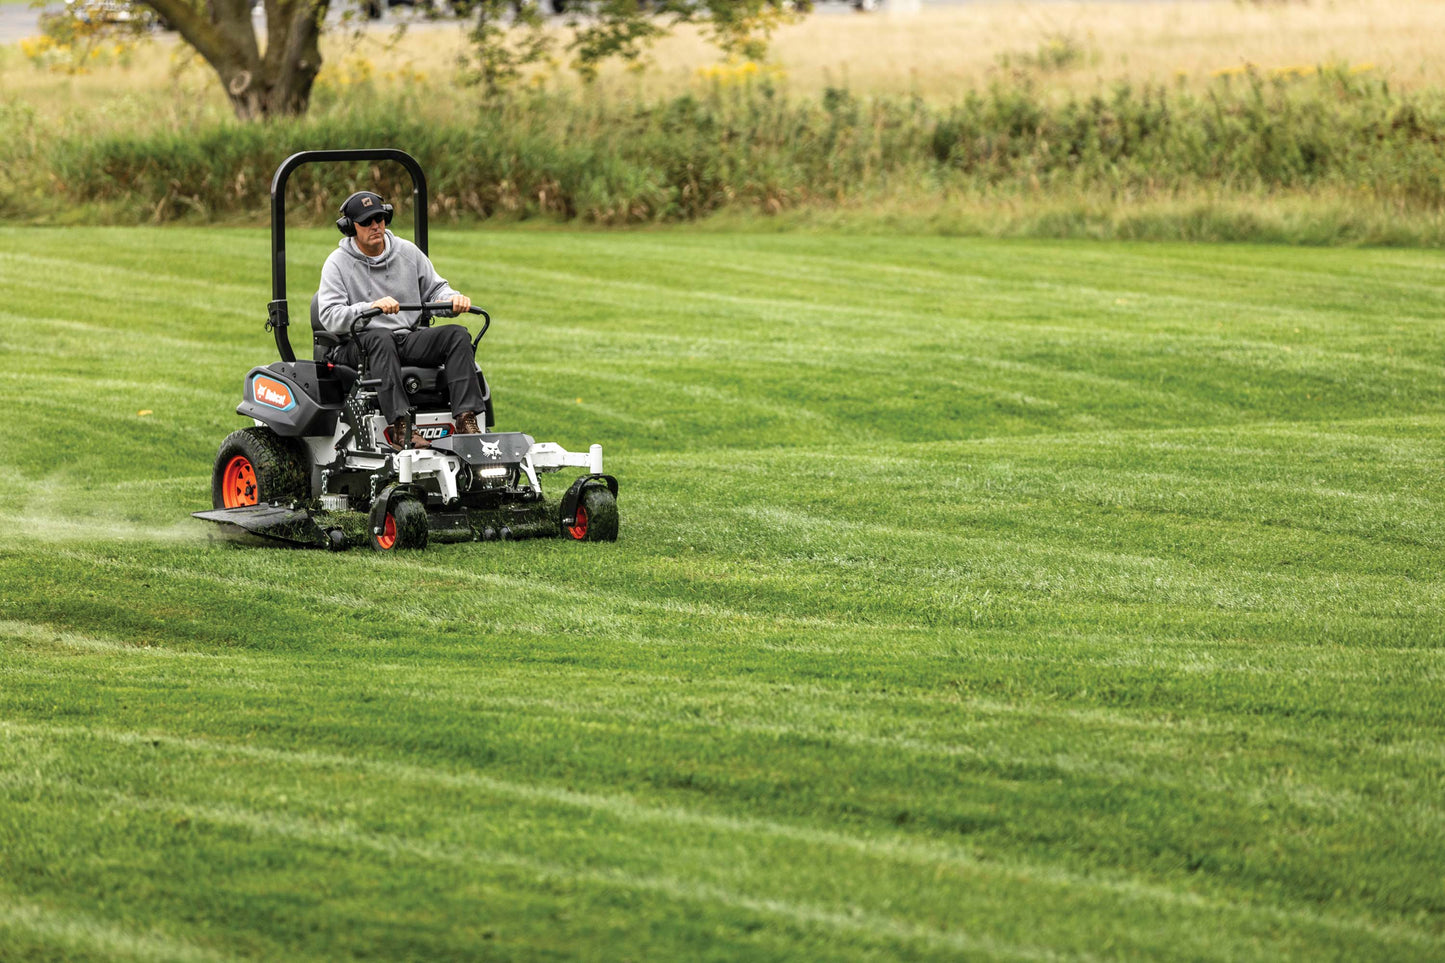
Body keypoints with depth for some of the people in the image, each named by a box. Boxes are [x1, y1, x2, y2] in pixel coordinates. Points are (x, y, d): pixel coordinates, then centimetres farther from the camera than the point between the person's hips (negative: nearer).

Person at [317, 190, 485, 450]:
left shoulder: (408, 252, 12)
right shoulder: (338, 263, -1)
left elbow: (435, 289, 17)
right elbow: (330, 317, -13)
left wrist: (453, 299, -9)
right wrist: (372, 307, -30)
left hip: (408, 339, 4)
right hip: (359, 346, -4)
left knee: (457, 334, -19)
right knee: (380, 338, -38)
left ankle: (466, 420, -33)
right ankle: (400, 426, -50)